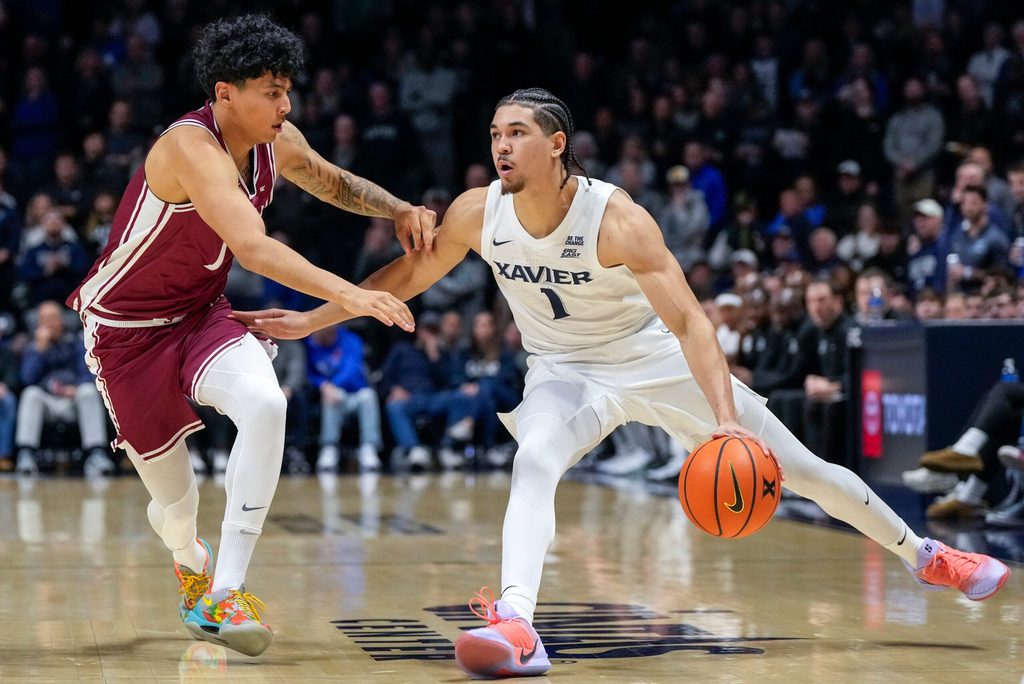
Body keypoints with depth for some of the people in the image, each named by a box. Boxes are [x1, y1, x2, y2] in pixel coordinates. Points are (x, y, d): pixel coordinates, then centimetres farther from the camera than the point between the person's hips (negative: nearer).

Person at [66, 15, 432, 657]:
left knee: (265, 404, -28)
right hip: (126, 327, -5)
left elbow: (335, 183, 17)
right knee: (175, 499, 3)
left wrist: (400, 209, -1)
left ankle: (224, 595, -23)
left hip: (202, 312, 5)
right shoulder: (189, 147, -29)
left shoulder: (280, 144, -5)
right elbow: (254, 247, -42)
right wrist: (348, 294, -49)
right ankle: (190, 561, 44)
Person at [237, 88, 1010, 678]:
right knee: (533, 465, -32)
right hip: (565, 372, 2)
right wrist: (308, 320, -4)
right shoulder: (477, 212, -16)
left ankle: (923, 554, 25)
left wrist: (724, 420, -45)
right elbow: (407, 277, 0)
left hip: (657, 360, -2)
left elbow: (687, 319, -33)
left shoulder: (616, 218, -28)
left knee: (800, 468, 4)